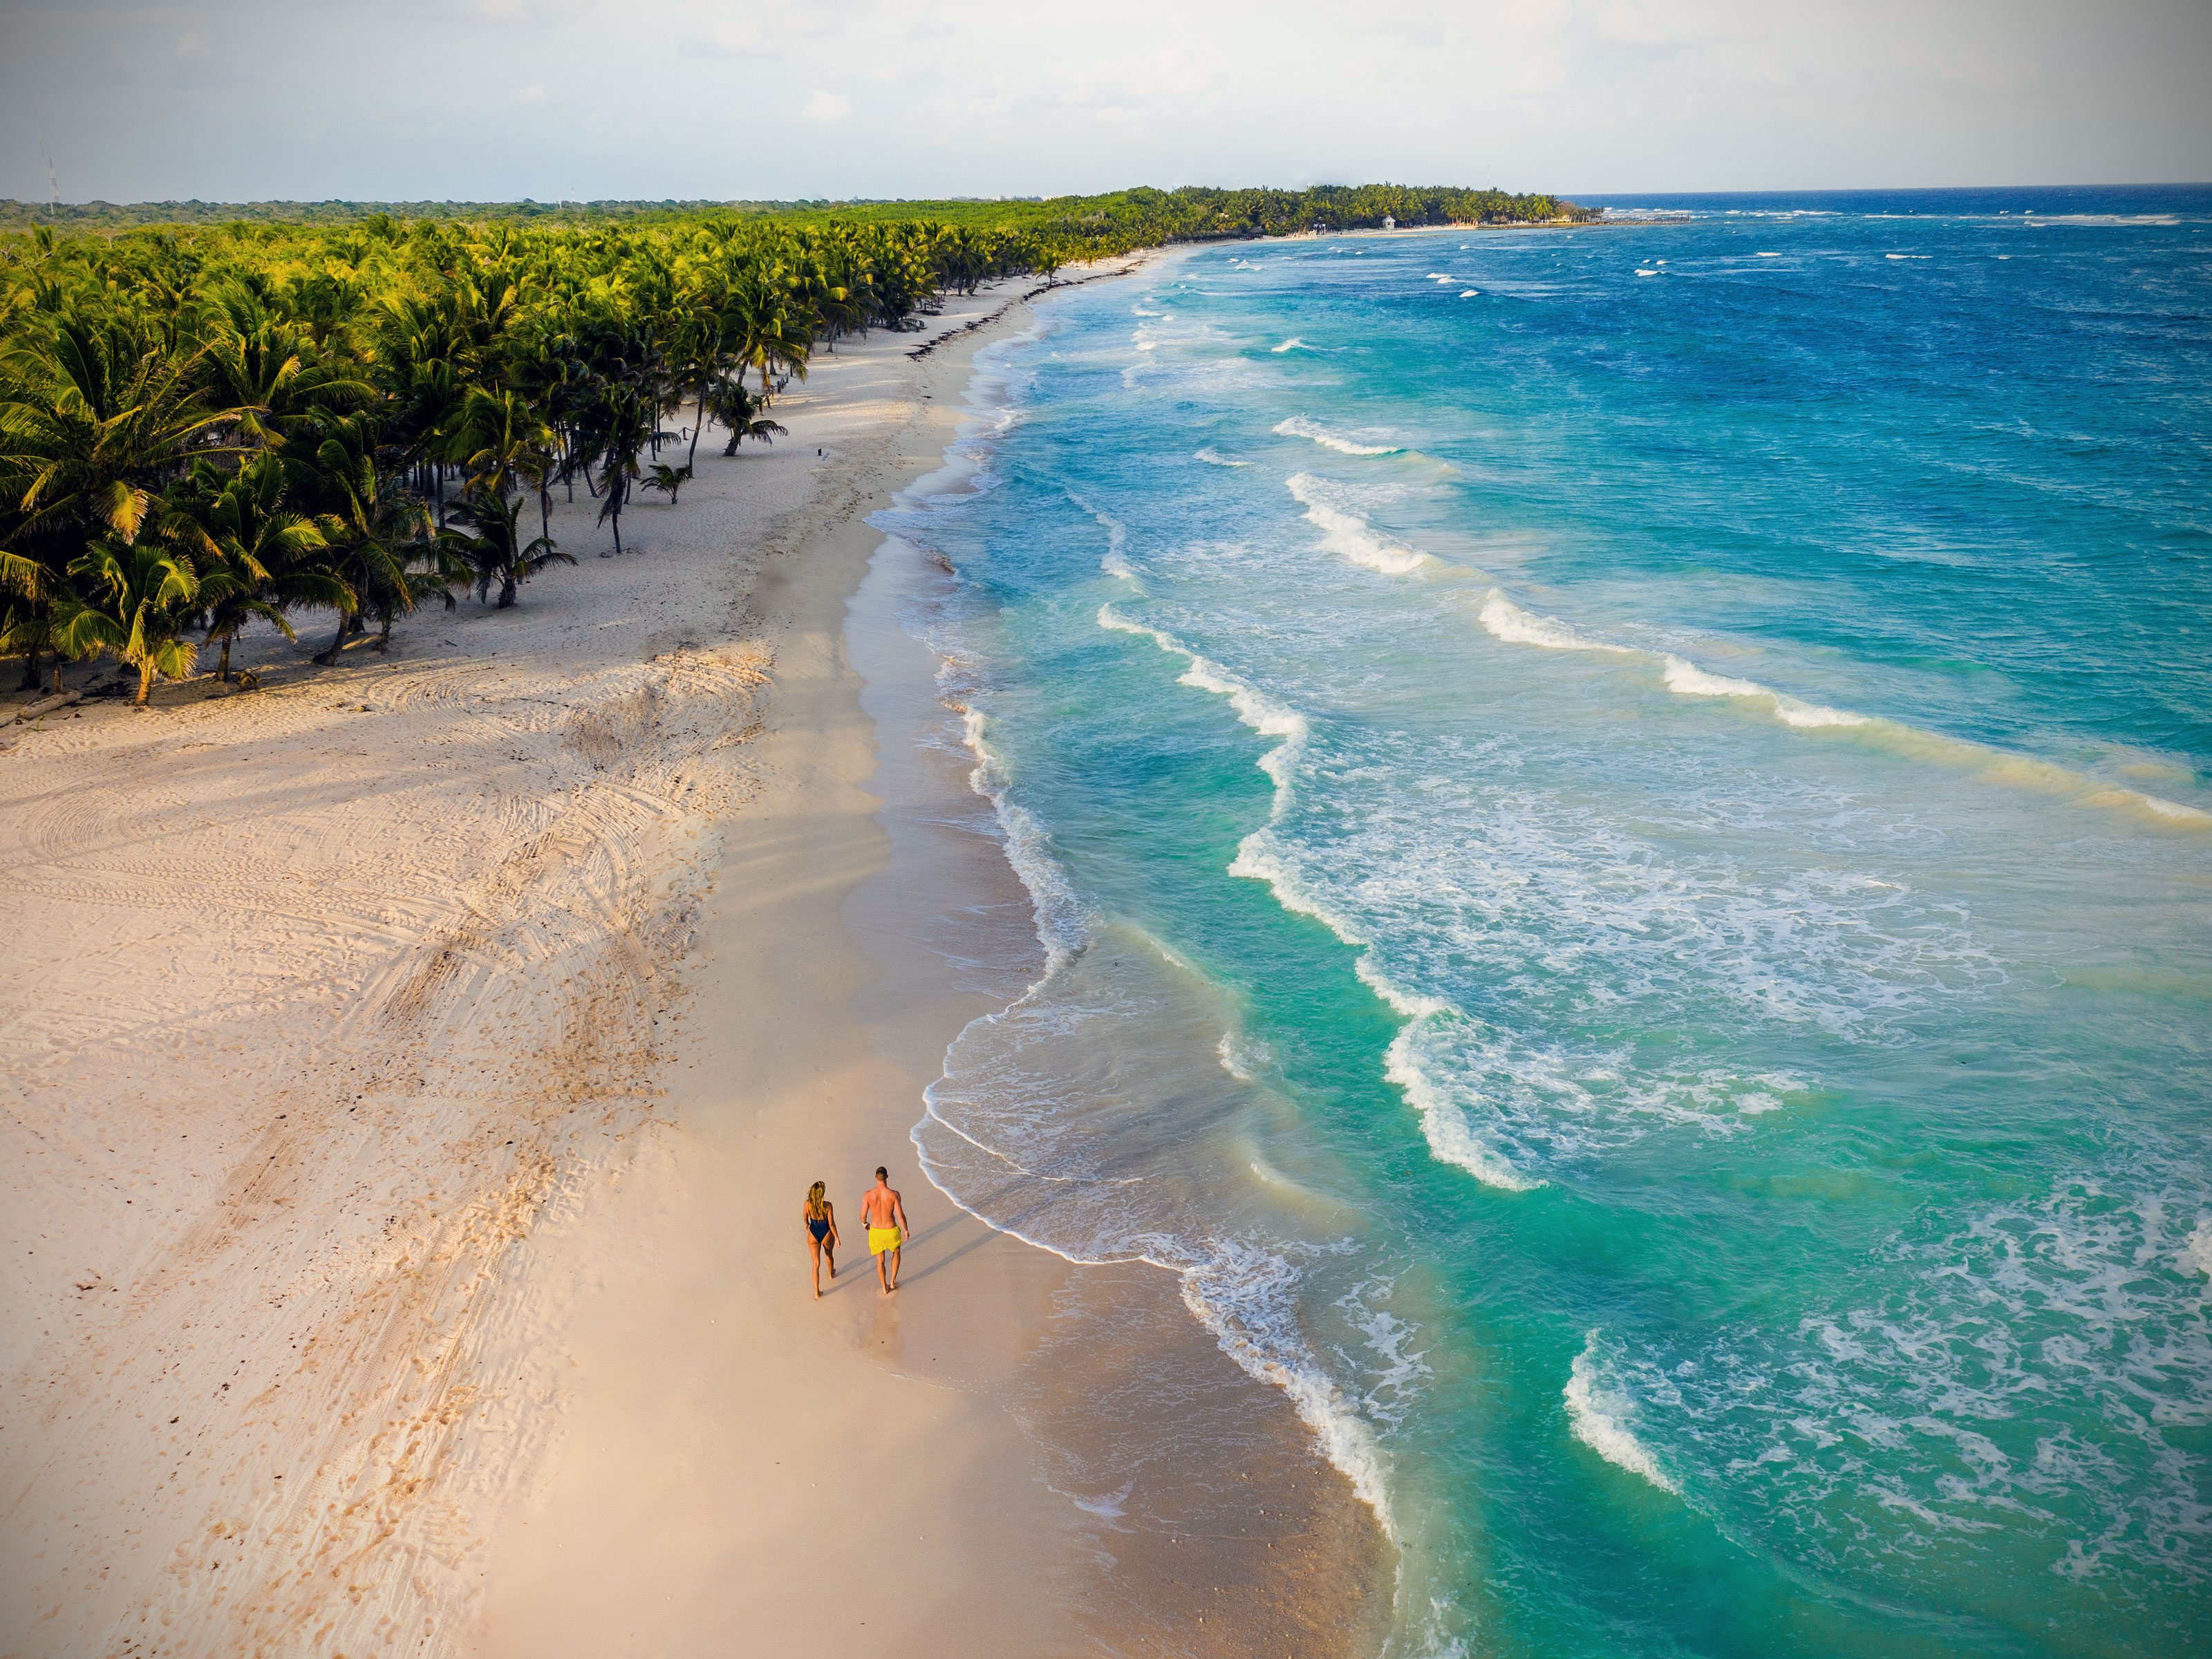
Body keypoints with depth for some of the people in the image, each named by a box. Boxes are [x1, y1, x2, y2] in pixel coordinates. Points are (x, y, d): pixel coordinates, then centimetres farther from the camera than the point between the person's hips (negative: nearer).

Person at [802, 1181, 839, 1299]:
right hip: (827, 1235, -1)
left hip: (813, 1235, 1)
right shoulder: (828, 1205, -26)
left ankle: (817, 1293, 10)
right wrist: (837, 1238, -6)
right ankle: (831, 1274, 60)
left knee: (816, 1264, 9)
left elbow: (804, 1217, 0)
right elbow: (831, 1224, -20)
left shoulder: (808, 1204, -18)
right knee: (829, 1254, 32)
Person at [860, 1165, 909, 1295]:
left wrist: (865, 1224, 15)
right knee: (896, 1252, 32)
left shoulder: (868, 1195, -19)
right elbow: (901, 1216, -19)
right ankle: (893, 1281, 35)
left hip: (876, 1231, 1)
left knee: (880, 1260, 24)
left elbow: (863, 1215, -10)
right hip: (891, 1231, -1)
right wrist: (906, 1230, 0)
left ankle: (885, 1288, 36)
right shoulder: (894, 1195, -23)